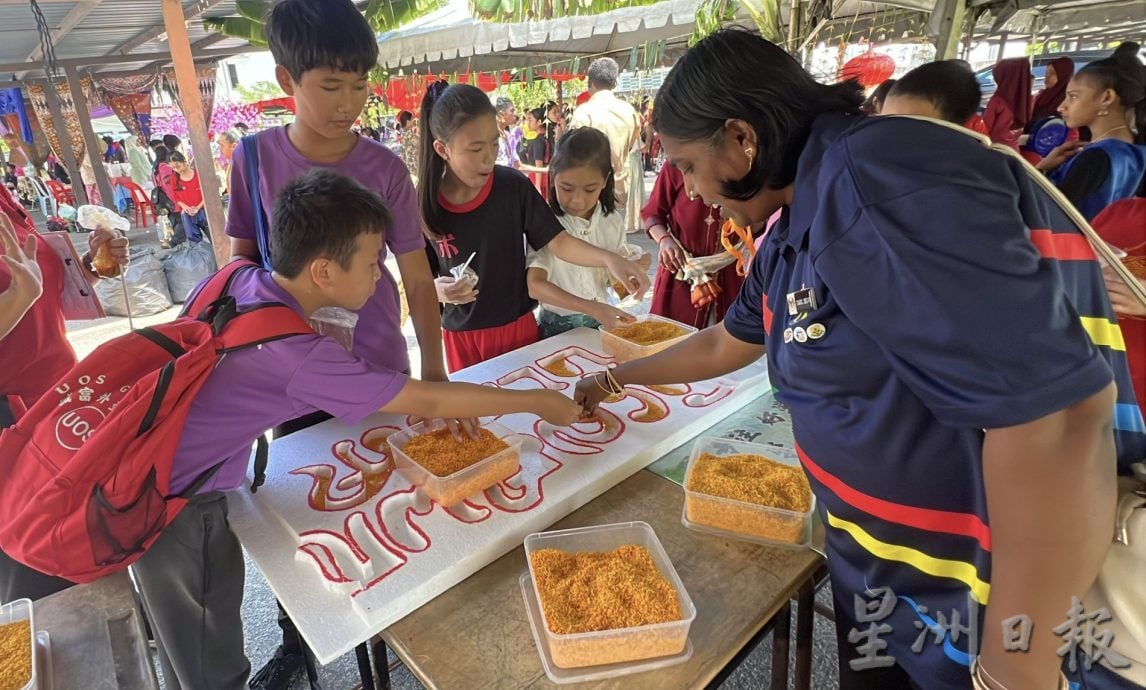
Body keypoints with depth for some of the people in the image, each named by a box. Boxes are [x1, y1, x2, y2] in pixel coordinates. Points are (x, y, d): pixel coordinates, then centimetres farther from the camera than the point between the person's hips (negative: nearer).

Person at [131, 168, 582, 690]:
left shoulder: (238, 279, -10)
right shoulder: (296, 353, -32)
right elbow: (429, 401, -26)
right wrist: (541, 402, -16)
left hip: (150, 470, 8)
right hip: (175, 506, -8)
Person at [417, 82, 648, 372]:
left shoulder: (513, 186, -11)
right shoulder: (424, 203, -11)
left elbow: (558, 241, -11)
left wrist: (608, 259, -25)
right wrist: (438, 289, -22)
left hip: (517, 325, 0)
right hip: (461, 334, 0)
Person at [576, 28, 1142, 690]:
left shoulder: (877, 177, -27)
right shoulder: (796, 229, 4)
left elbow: (1056, 418, -32)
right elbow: (726, 344, 19)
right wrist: (616, 380, 27)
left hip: (993, 605, -8)